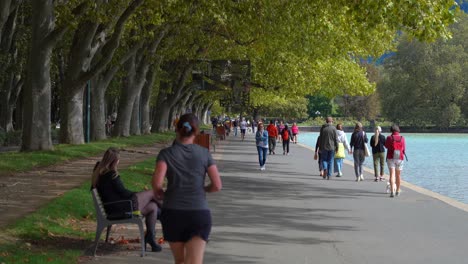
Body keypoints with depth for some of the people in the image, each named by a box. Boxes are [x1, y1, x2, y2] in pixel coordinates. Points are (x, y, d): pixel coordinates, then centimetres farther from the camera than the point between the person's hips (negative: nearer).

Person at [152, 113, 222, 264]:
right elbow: (217, 186, 0)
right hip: (199, 213, -1)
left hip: (173, 213, 1)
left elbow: (157, 182, -14)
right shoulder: (204, 153, 4)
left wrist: (159, 193, 7)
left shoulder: (166, 153, 0)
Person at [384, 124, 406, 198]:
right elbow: (404, 149, 6)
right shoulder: (402, 138, -3)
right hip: (400, 158, 2)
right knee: (398, 175, 15)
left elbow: (386, 146, 9)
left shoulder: (389, 138, -8)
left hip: (391, 158, -2)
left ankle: (392, 191, -21)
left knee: (392, 174, -6)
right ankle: (397, 191, 26)